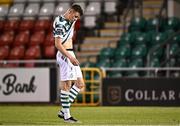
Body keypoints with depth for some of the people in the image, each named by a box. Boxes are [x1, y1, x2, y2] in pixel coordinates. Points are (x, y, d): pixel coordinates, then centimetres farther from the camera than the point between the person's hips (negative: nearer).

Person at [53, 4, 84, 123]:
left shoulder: (71, 21, 15)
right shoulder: (60, 23, -14)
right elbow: (58, 44, -21)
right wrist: (70, 57, -27)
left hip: (71, 54, 10)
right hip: (64, 55, -10)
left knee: (80, 84, 7)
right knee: (66, 84, -10)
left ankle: (63, 111, 9)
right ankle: (66, 115, -7)